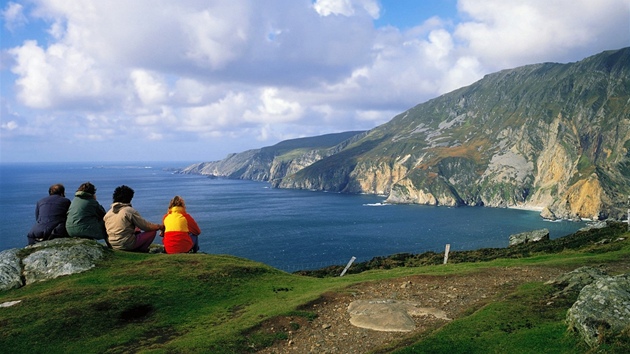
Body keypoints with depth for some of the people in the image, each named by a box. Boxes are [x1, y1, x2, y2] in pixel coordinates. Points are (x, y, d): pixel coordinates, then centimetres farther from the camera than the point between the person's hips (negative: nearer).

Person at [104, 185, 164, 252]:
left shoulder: (108, 212, 7)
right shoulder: (130, 211, -12)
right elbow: (146, 226, -8)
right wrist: (160, 227, 7)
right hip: (127, 245, -7)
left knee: (137, 229, 30)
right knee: (153, 231, 3)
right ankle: (139, 250, -2)